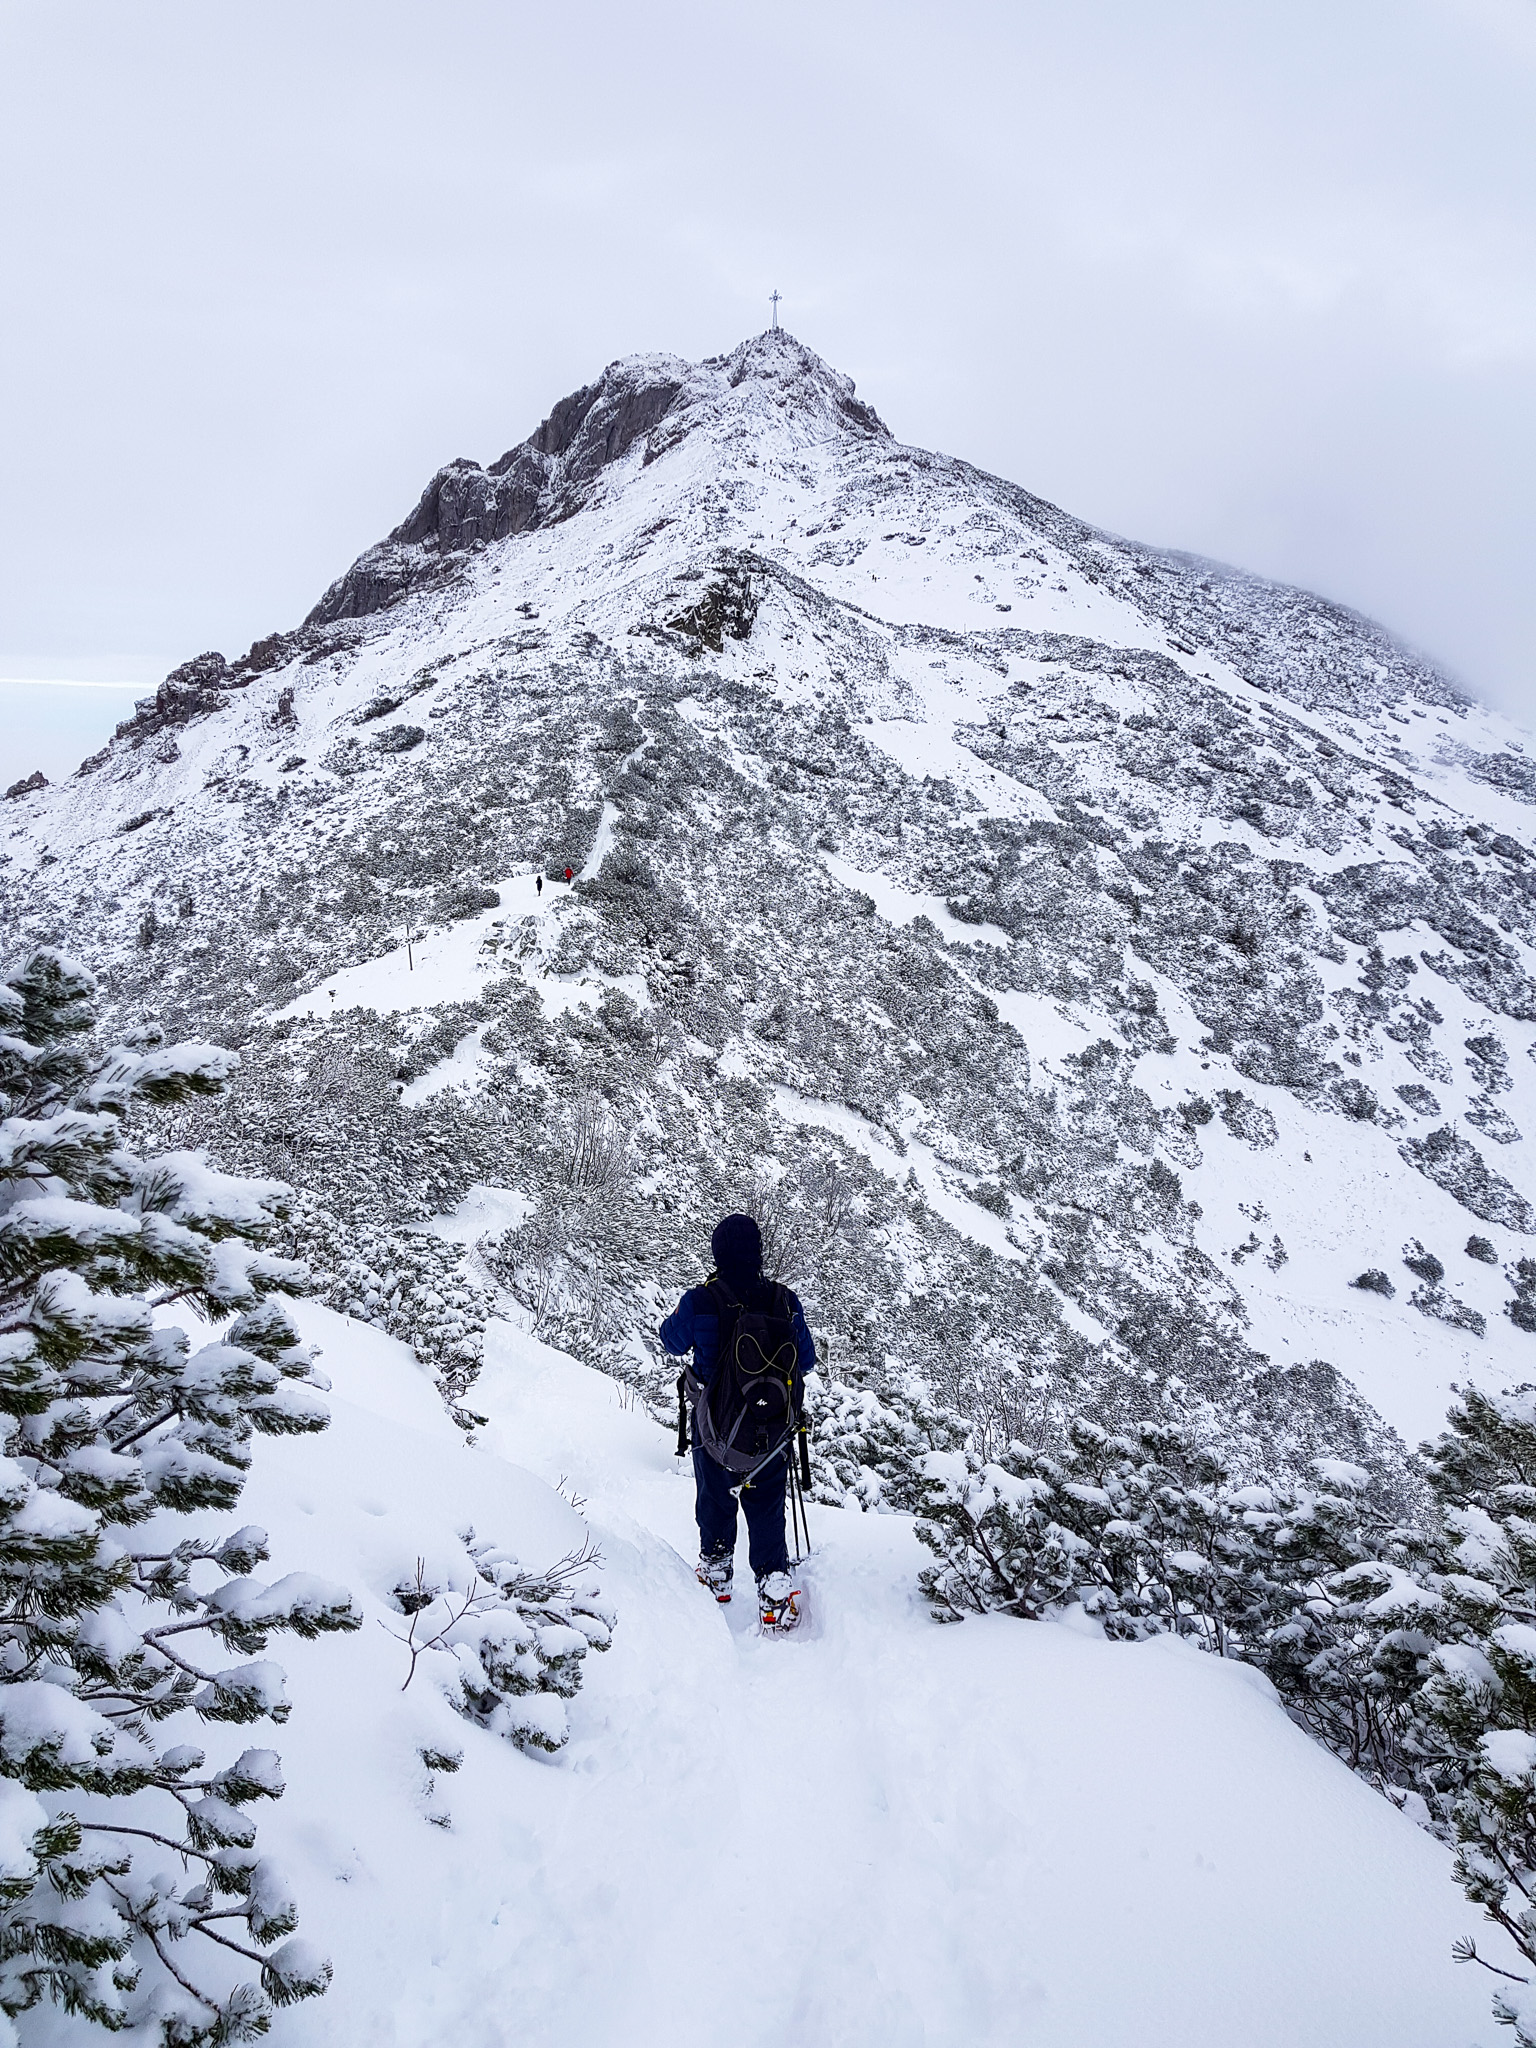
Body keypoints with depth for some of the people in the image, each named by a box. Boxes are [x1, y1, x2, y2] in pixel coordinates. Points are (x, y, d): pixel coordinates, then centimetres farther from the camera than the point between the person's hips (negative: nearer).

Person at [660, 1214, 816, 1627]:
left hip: (716, 1426, -1)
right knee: (767, 1510, 15)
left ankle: (715, 1572, 34)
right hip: (774, 1431, 1)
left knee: (716, 1503, 21)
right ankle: (774, 1582, 6)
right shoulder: (785, 1301, -11)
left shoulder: (700, 1302, -18)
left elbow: (673, 1341, 4)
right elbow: (807, 1361, 3)